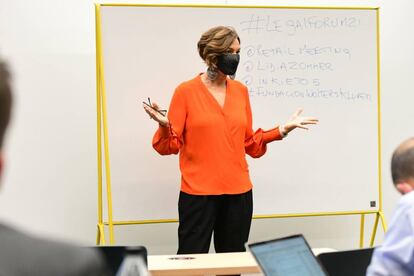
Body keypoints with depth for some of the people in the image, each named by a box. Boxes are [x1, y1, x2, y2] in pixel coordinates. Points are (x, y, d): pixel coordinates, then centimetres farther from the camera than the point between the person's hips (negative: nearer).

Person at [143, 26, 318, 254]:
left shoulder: (241, 91, 8)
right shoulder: (186, 91, -5)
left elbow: (249, 143, 12)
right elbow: (170, 146, -6)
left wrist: (282, 130, 4)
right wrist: (164, 125, -25)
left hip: (238, 192, 4)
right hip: (198, 192, -4)